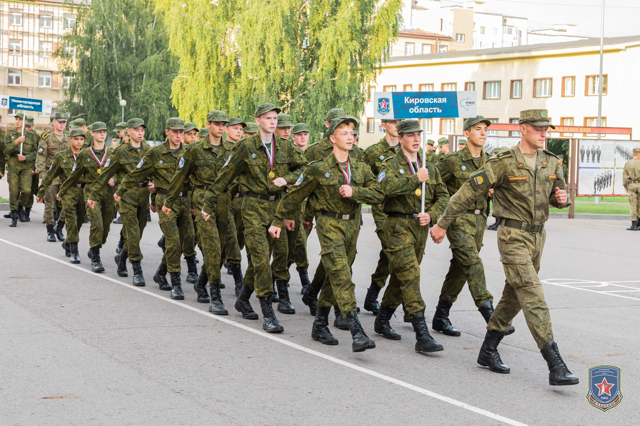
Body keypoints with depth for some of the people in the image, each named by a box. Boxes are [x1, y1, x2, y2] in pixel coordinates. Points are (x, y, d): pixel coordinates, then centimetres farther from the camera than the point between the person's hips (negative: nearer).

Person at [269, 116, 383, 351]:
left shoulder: (361, 168, 8)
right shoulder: (318, 169, -5)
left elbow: (378, 194, 2)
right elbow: (295, 196, 3)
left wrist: (354, 191, -15)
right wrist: (278, 221, 7)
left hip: (351, 224, 6)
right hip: (329, 225, -6)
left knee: (334, 277, 14)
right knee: (342, 276, -16)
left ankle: (320, 325, 29)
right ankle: (357, 332, -24)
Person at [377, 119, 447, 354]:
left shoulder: (429, 167, 16)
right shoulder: (391, 165, -2)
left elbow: (443, 195, 13)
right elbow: (387, 186, -23)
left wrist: (431, 214, -4)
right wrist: (416, 179, -18)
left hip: (421, 227, 6)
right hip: (398, 226, -6)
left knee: (401, 277, 14)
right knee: (410, 275, -15)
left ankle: (382, 320, 33)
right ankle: (422, 336, -20)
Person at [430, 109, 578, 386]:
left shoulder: (551, 163, 8)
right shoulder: (503, 162, -12)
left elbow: (558, 194, 22)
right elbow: (469, 192, -9)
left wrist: (562, 199, -5)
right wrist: (442, 223, -7)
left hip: (537, 236, 7)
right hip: (513, 236, -7)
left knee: (515, 296, 15)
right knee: (533, 297, -14)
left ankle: (488, 351, 30)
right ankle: (555, 366, -19)